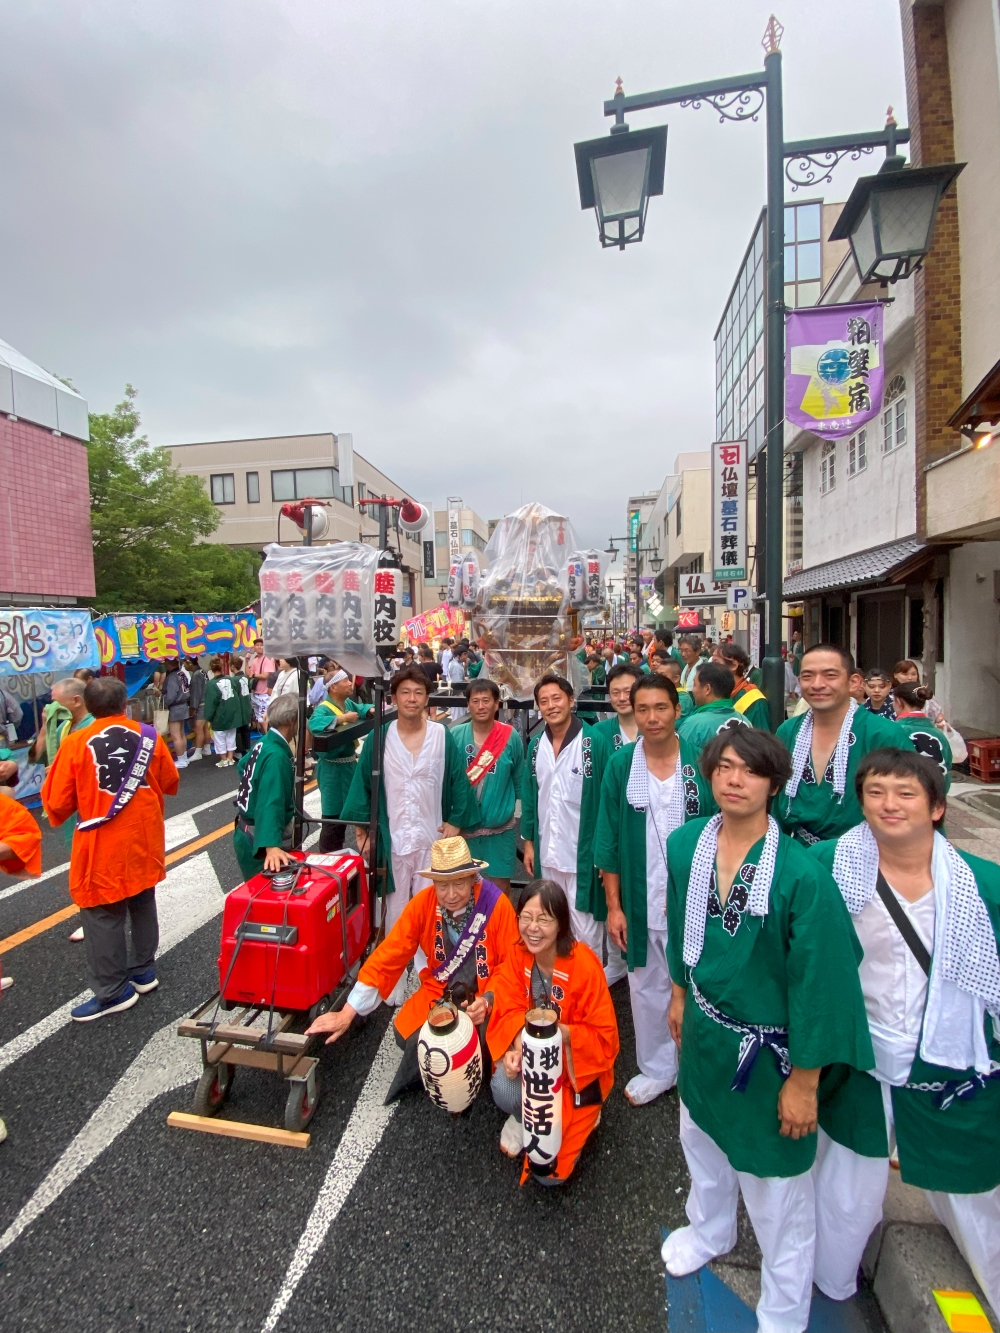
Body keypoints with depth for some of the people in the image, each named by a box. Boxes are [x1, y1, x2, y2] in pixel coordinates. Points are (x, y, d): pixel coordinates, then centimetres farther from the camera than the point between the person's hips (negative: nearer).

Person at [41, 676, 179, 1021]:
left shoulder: (75, 743, -12)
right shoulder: (149, 736, -4)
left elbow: (57, 802, -7)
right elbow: (170, 782, 8)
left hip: (102, 847, -4)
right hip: (144, 838, 4)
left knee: (102, 916, 8)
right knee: (143, 904, 20)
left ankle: (112, 992, 18)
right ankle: (144, 970, 34)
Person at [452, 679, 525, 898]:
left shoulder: (511, 737, -7)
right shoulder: (456, 735, -6)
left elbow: (520, 780, 3)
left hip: (500, 826, -1)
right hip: (463, 825, 1)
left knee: (500, 884, 11)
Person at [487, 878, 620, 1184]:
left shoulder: (583, 964, -27)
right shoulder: (516, 955, -13)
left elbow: (604, 1037, -20)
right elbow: (509, 1011, -8)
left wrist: (559, 1032, -35)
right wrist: (518, 1045, -29)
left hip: (577, 1065, -3)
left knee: (548, 1171, -9)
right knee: (504, 1090, -28)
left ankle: (581, 1116, 22)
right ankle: (524, 1118, 10)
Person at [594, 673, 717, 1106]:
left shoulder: (701, 761, -7)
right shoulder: (620, 766, -4)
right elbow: (608, 839, -1)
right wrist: (614, 905, -1)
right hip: (641, 901, 2)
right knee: (647, 986, 15)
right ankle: (657, 1068, 37)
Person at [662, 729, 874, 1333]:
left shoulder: (802, 875, -28)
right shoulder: (685, 845, -12)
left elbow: (818, 981, -20)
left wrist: (804, 1082, -12)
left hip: (768, 1049, -5)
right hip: (703, 1030, 5)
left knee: (775, 1181, 17)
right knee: (701, 1137, 29)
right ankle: (710, 1230, 62)